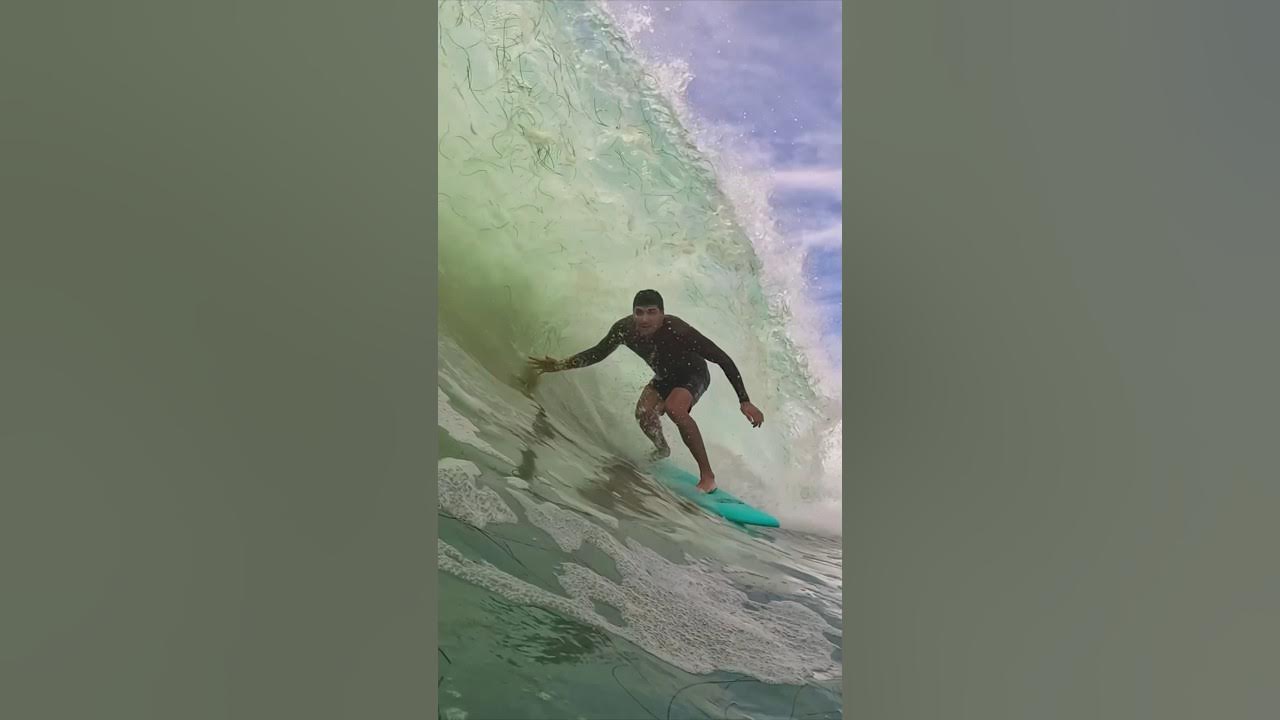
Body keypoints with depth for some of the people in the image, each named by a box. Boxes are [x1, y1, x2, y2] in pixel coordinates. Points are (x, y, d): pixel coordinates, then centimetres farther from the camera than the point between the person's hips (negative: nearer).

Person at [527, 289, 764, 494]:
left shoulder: (677, 330, -38)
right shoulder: (624, 329, -24)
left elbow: (723, 360, -32)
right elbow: (598, 353, -3)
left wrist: (745, 401, -34)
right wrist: (562, 365, -10)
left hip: (694, 376, -5)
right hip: (664, 377, 5)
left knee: (674, 408, -33)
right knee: (644, 413, -16)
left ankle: (707, 476, -25)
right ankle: (662, 450, 21)